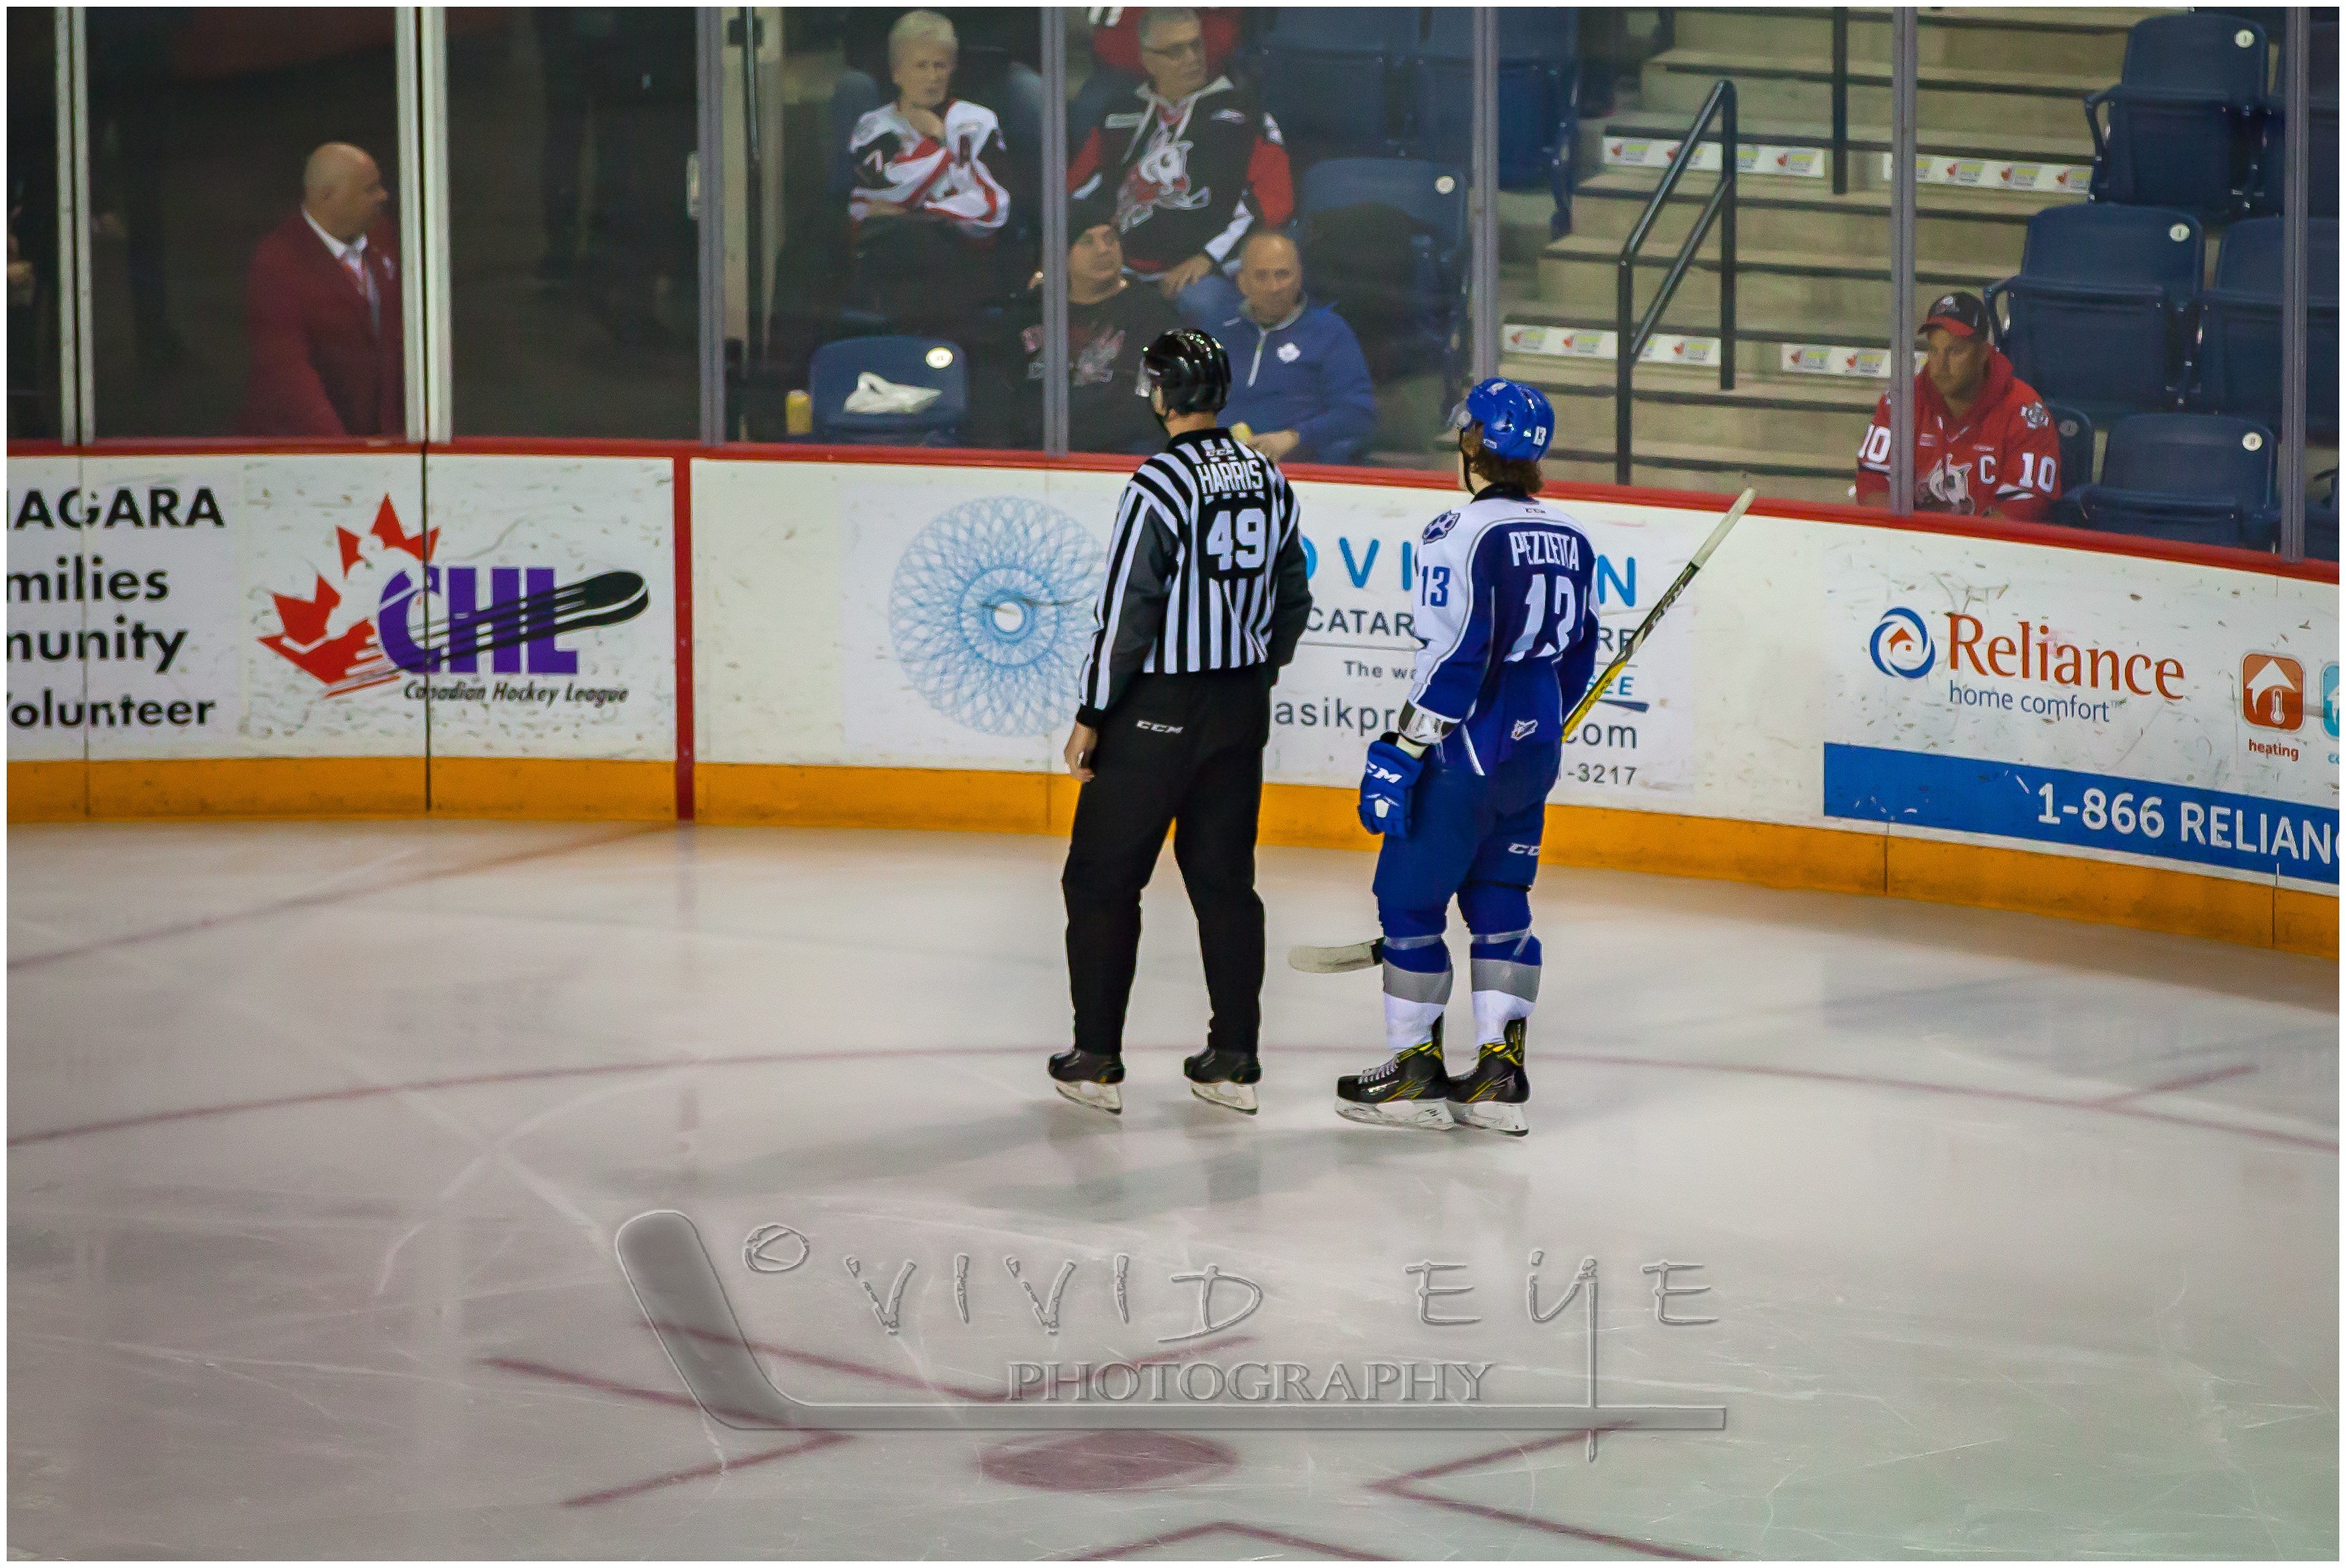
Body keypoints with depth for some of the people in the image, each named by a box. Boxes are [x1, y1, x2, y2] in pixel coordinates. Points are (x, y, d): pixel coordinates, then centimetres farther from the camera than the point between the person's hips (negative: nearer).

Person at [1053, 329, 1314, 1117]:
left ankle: (1097, 1060, 6)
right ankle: (1234, 1061, 11)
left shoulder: (1159, 485, -17)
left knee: (1102, 877, 5)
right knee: (1224, 879, 12)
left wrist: (1092, 715, -10)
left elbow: (1127, 613, -17)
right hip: (1241, 711, 6)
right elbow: (1291, 599, 13)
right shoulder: (1269, 480, 5)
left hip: (1157, 711, -6)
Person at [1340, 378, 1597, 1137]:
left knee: (1408, 897, 3)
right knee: (1499, 900, 12)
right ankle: (1499, 1071, 9)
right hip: (1535, 755, 8)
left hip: (1469, 754, -8)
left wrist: (1401, 754, -16)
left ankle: (1416, 1068, 5)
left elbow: (1453, 656, -20)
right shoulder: (1570, 539, 9)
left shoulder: (1460, 533, -15)